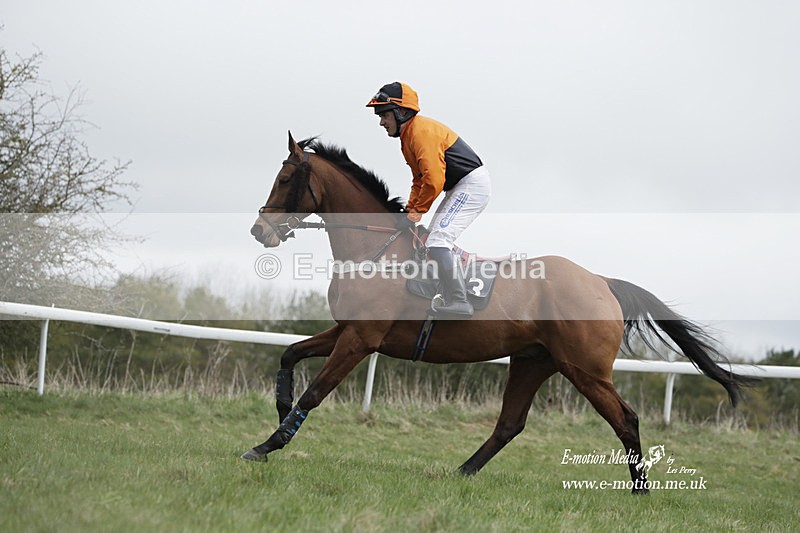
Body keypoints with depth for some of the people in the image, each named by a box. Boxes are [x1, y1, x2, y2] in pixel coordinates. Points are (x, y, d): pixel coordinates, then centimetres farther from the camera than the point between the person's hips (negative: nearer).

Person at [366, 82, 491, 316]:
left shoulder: (422, 132, -20)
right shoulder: (408, 135, 14)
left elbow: (434, 179, -27)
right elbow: (419, 179, 20)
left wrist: (419, 210, -15)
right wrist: (410, 210, 7)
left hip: (472, 184, -11)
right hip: (460, 188, 11)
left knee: (438, 241, -20)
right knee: (437, 240, 20)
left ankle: (457, 302, -20)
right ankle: (460, 297, 29)